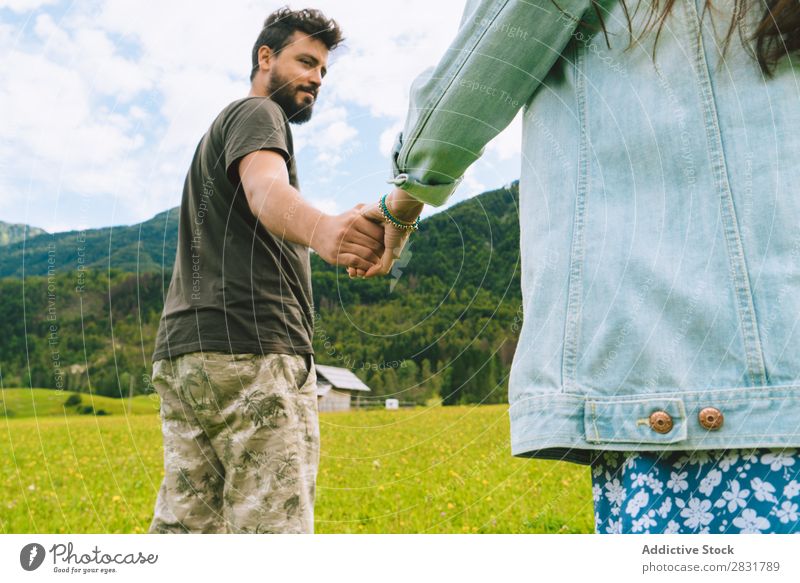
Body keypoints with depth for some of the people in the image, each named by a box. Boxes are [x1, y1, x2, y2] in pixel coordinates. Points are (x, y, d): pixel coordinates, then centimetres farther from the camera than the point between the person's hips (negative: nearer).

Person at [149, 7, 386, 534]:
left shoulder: (219, 133, 32)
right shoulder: (257, 113, 2)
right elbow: (267, 189, -21)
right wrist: (322, 230, -41)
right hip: (249, 351, -10)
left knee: (186, 526, 9)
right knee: (272, 527, -12)